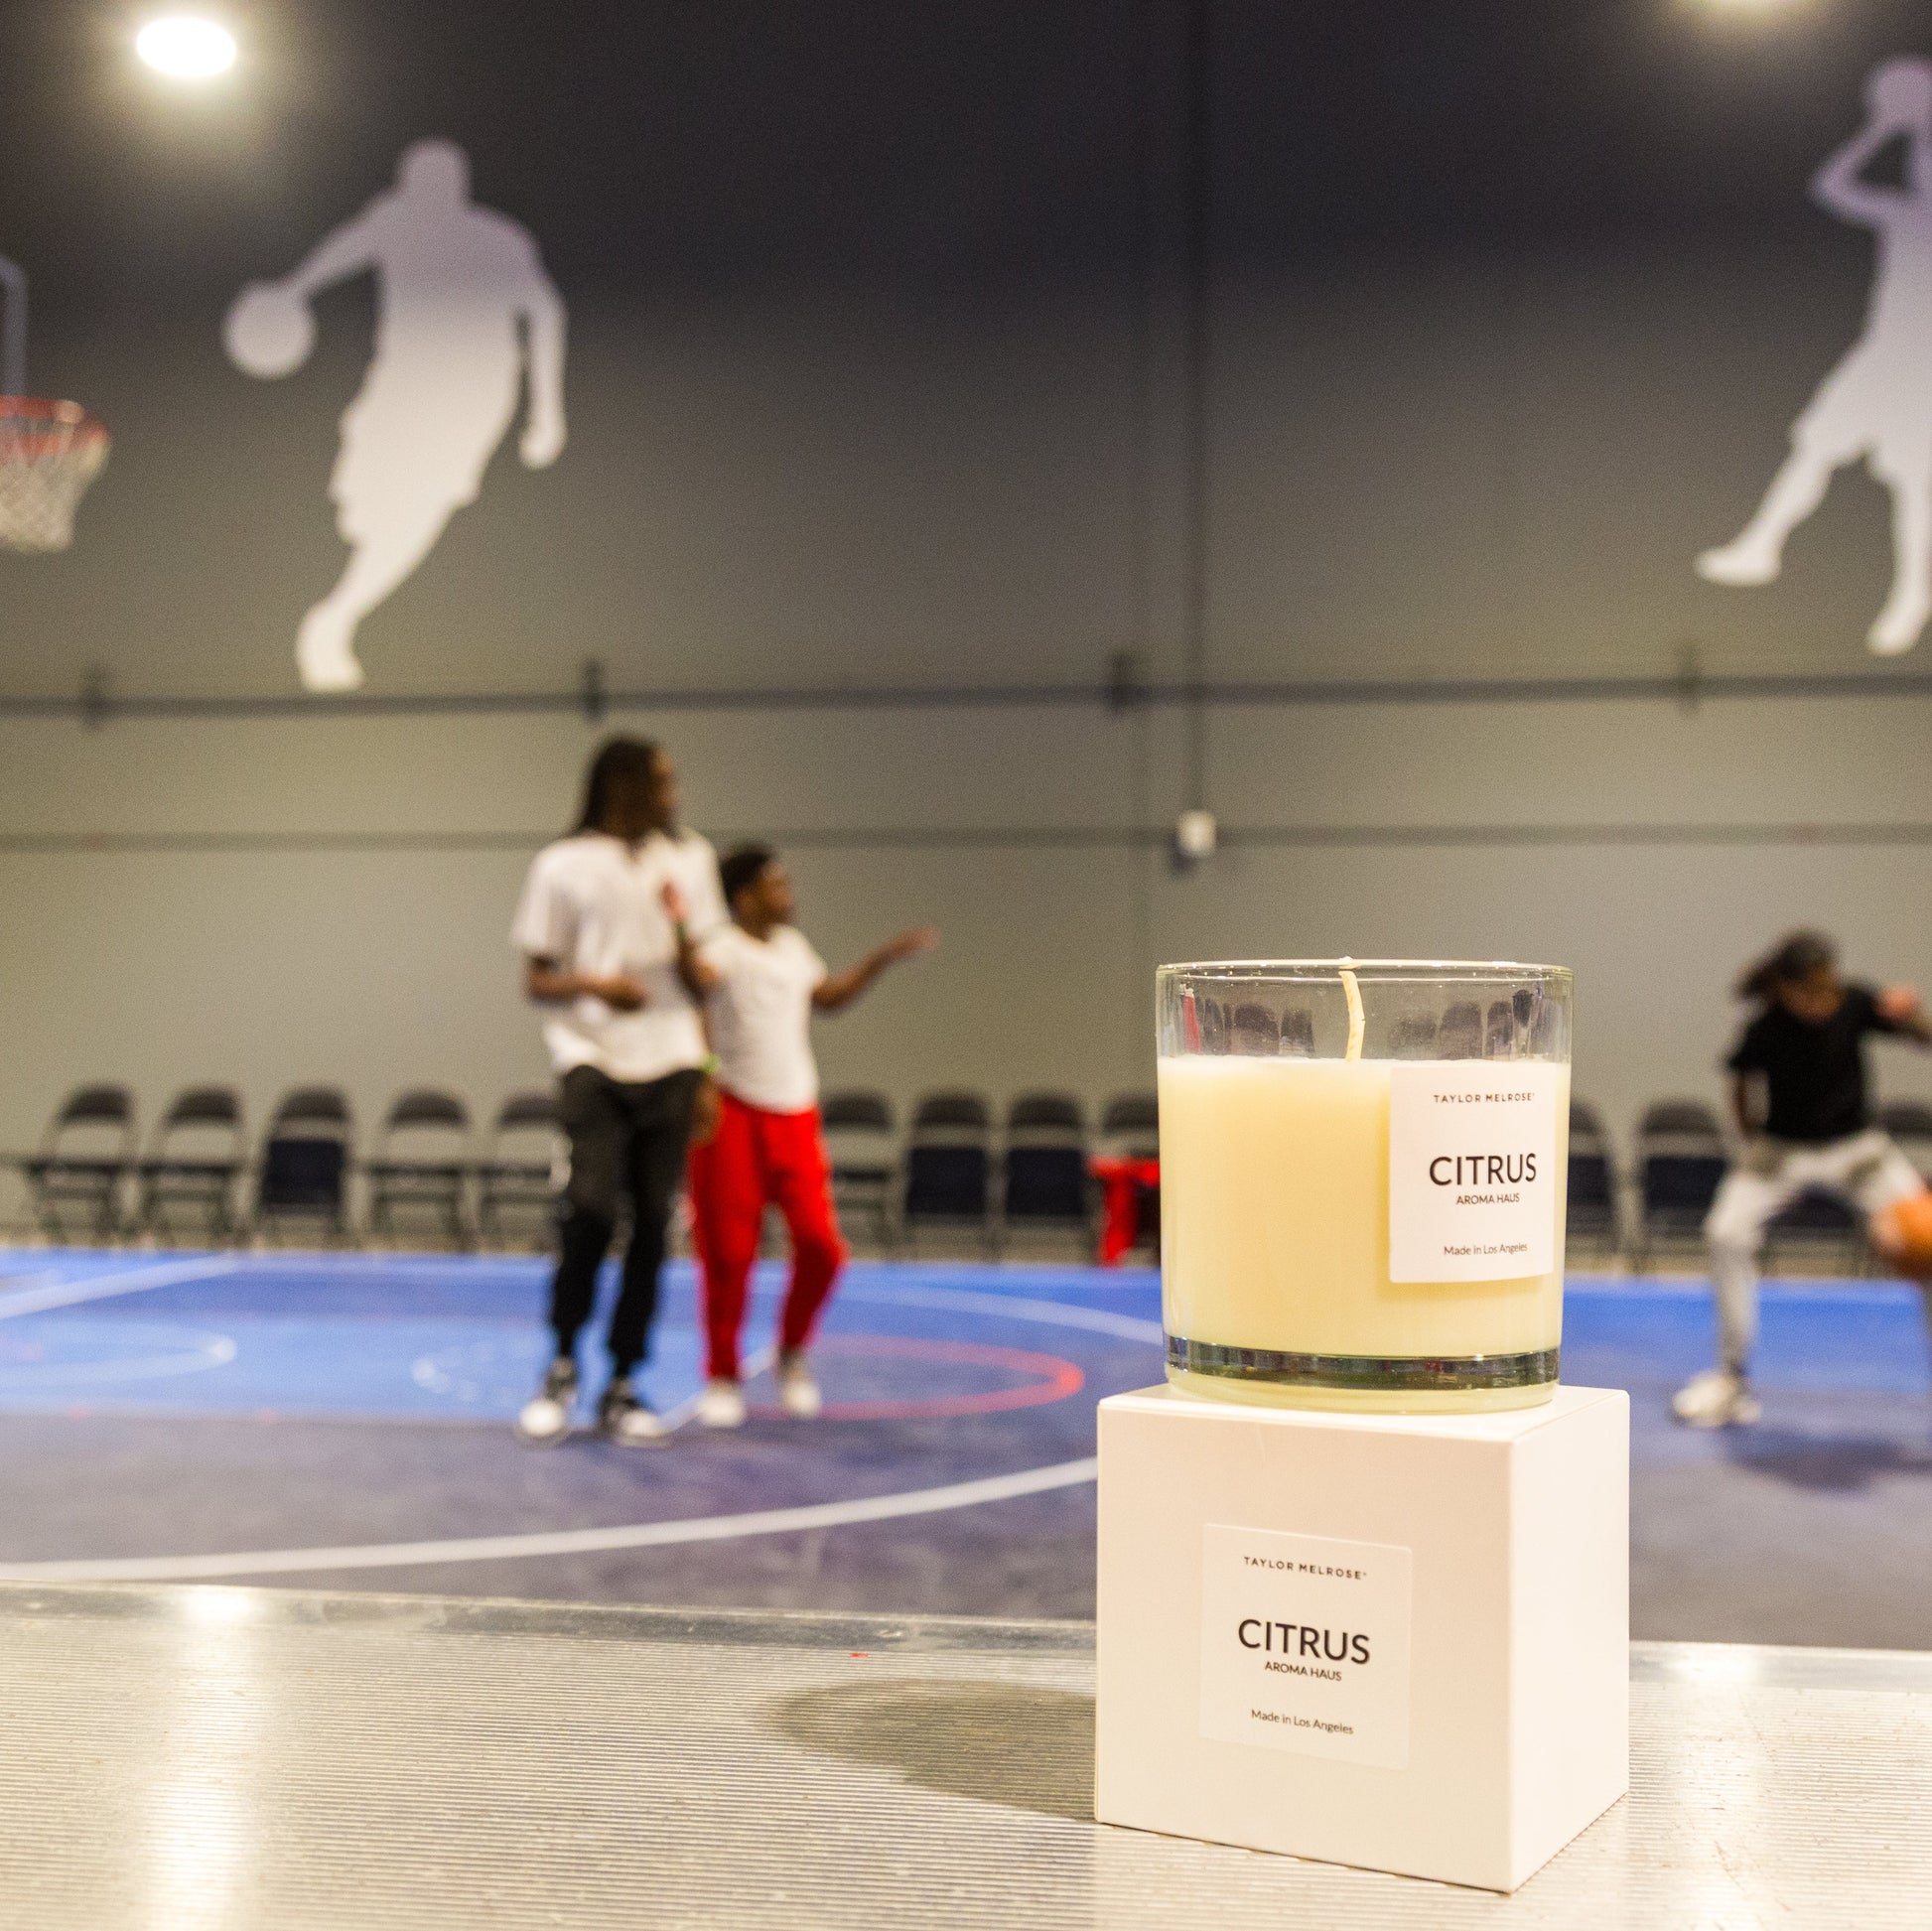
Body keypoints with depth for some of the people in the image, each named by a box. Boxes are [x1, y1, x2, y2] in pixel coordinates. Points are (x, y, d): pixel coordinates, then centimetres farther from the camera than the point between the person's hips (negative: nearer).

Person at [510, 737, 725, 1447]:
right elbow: (536, 980, 4)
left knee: (653, 1222, 1)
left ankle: (622, 1387, 11)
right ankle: (562, 1364, 4)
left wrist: (707, 1074, 11)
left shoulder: (690, 859, 12)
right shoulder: (563, 865, 2)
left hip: (670, 1062, 3)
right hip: (592, 1059, -3)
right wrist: (593, 983, -16)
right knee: (590, 1206, -18)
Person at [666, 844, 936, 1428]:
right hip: (733, 1111, -6)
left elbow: (826, 996, 31)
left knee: (820, 1243, -3)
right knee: (728, 1252, 0)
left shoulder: (793, 945, 13)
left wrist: (885, 957, 32)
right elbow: (699, 981, -33)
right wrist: (681, 928, -47)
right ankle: (723, 1377, 16)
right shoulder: (722, 946, -10)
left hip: (795, 1112, 6)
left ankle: (793, 1351, 21)